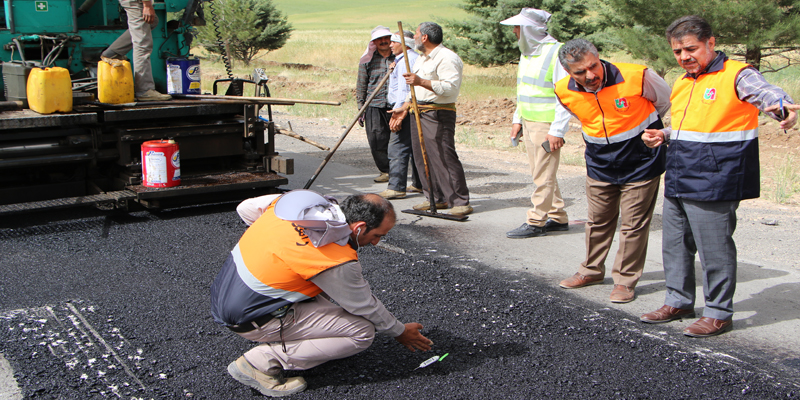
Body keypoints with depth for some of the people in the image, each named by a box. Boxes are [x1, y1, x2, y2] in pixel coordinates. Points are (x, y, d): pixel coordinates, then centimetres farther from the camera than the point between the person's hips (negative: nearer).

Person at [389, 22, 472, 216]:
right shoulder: (421, 59, 21)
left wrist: (422, 81, -28)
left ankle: (461, 202, -7)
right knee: (422, 158, 8)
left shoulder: (447, 58, -11)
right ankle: (436, 199, 16)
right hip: (418, 112, 10)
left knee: (444, 157, -12)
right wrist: (404, 109, 20)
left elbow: (451, 87, -23)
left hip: (438, 114, -10)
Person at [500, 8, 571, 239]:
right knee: (542, 174, 12)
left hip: (546, 125, -9)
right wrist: (517, 120, 19)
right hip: (528, 123, 9)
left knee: (543, 176, -3)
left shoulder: (556, 52, -14)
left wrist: (557, 131, -18)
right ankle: (558, 218, 21)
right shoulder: (526, 53, 14)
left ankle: (536, 222, 2)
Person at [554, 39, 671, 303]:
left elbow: (665, 100, -1)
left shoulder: (636, 77, -24)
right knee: (598, 221, 15)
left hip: (640, 162, -3)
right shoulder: (565, 92, -13)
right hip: (599, 165, 4)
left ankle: (625, 280, 15)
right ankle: (591, 270, 34)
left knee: (633, 224, 2)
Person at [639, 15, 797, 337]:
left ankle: (719, 313, 13)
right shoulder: (681, 84, 16)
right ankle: (679, 301, 32)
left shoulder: (736, 75, -8)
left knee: (714, 250, -2)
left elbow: (768, 93, -25)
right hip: (678, 183, 8)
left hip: (712, 186, -8)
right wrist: (663, 137, 8)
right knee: (675, 246, 17)